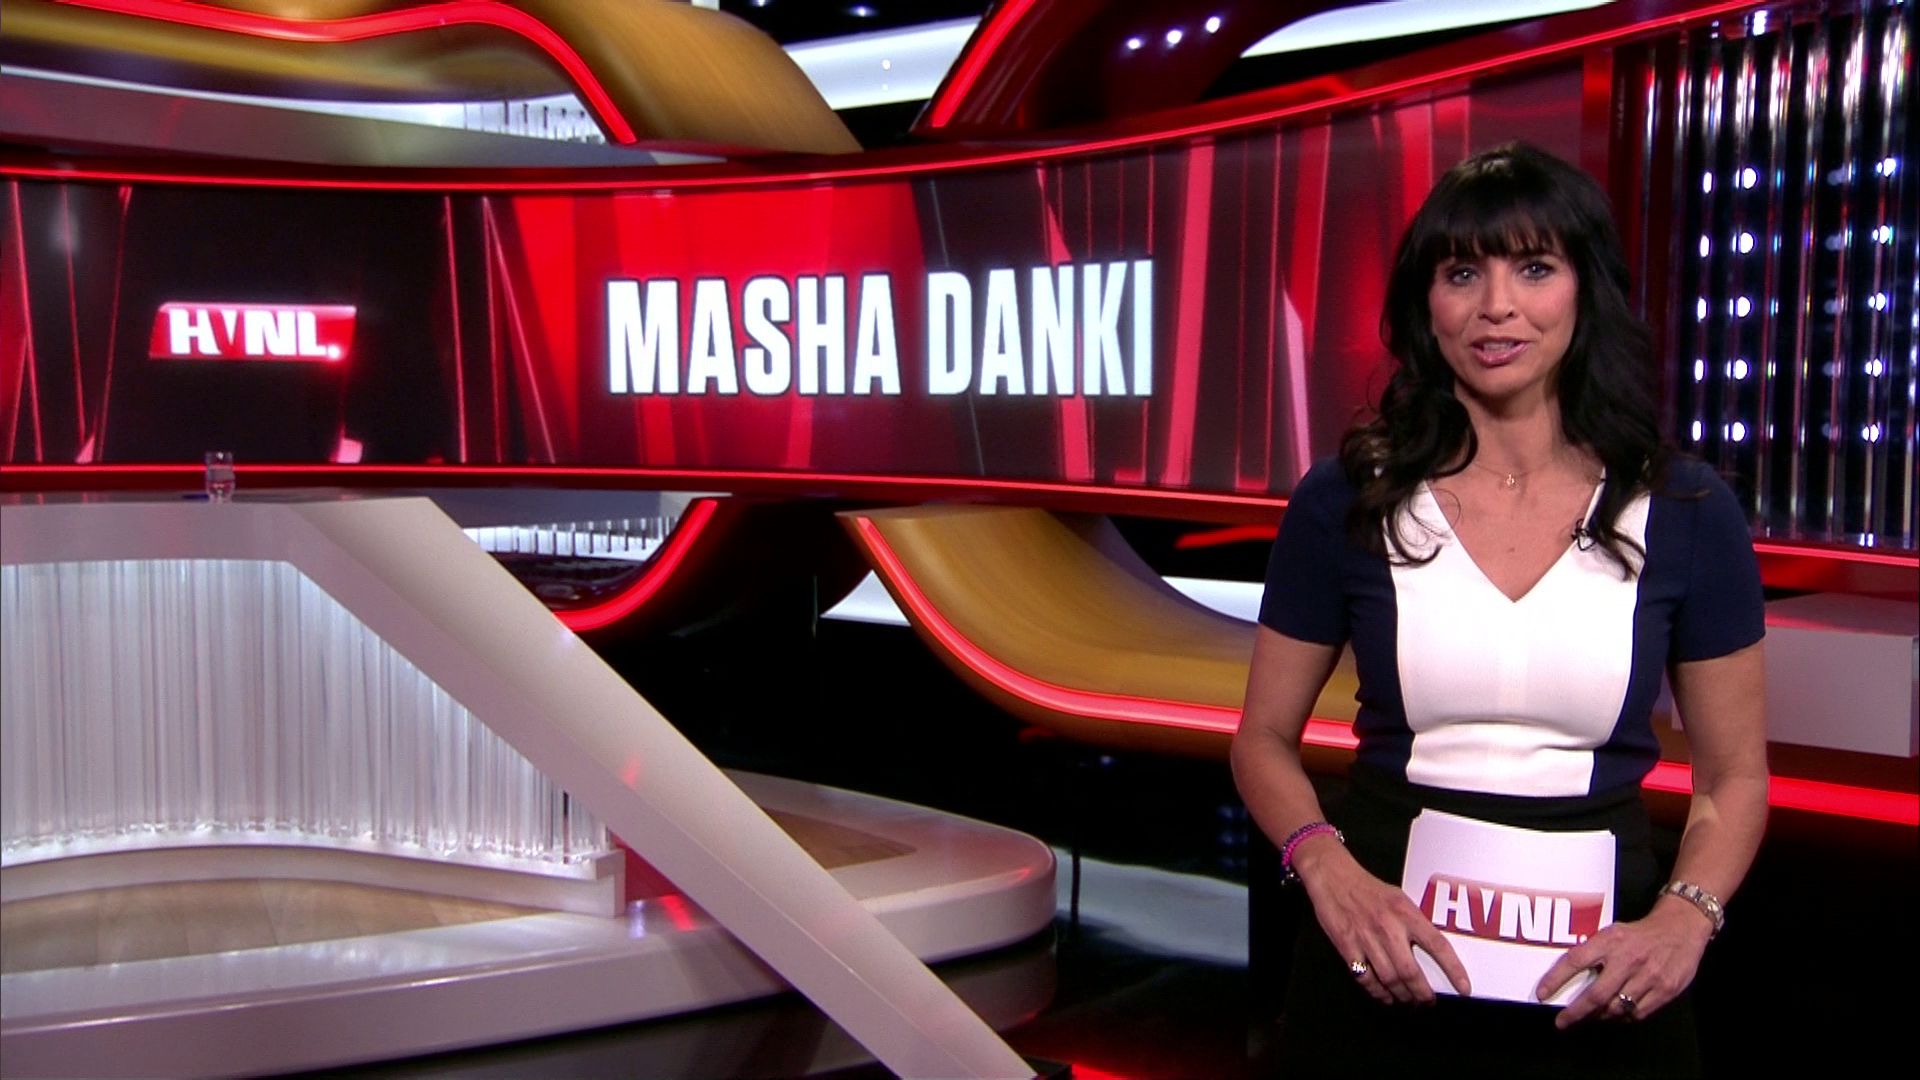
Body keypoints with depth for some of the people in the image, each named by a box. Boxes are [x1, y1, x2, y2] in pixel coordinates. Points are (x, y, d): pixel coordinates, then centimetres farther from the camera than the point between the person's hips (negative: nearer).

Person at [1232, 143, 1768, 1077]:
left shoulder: (1687, 513, -4)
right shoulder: (1346, 500, -6)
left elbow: (1734, 772, 4)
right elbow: (1265, 738, 1)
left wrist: (1686, 917, -14)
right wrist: (1329, 870, -17)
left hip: (1598, 977, 1)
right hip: (1387, 964, 0)